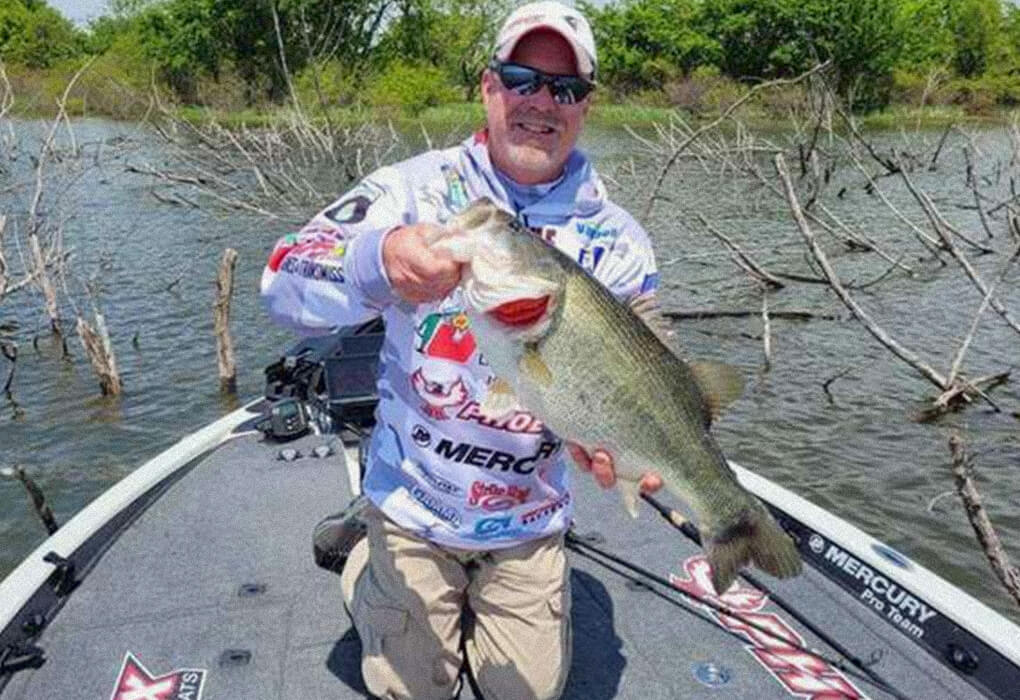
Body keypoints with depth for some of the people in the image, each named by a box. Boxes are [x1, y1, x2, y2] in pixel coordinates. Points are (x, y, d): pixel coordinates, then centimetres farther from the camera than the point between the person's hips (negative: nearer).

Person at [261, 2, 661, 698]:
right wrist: (378, 261, -45)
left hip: (528, 524, 2)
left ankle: (476, 601, 43)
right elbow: (285, 280, -23)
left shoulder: (617, 242, -7)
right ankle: (366, 559, 37)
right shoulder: (418, 189, -11)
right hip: (410, 505, -1)